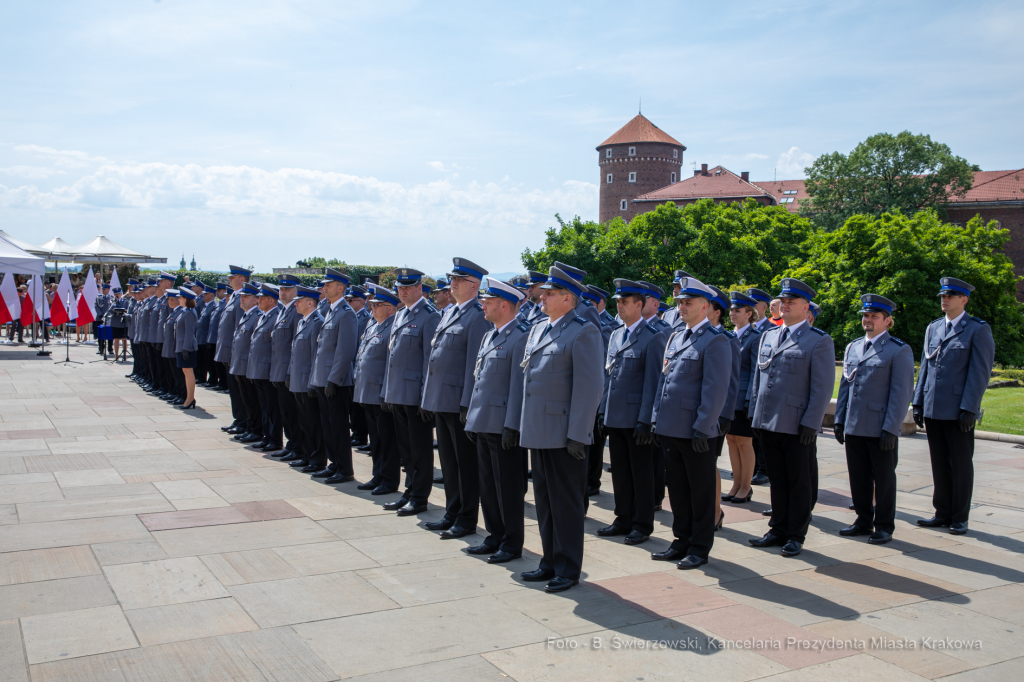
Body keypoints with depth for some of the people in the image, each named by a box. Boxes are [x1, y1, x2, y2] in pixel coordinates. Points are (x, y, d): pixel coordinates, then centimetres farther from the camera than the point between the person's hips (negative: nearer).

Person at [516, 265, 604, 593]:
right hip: (539, 432, 8)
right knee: (545, 500, 15)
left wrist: (577, 435, -20)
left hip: (564, 434, -8)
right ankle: (550, 562, 27)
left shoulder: (583, 332, -11)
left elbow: (589, 387, -16)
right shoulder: (538, 329, 14)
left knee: (566, 503, 2)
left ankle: (568, 569, 13)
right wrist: (525, 425, 16)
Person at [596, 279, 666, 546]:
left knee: (642, 474, 5)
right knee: (620, 472, 13)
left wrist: (645, 420, -16)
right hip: (615, 418, 7)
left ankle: (642, 524, 16)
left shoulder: (653, 337, -10)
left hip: (637, 419, -7)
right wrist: (603, 411, 12)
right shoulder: (616, 335, 13)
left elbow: (652, 381, -13)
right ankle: (624, 519, 25)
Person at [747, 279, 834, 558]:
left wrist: (810, 423, -14)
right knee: (777, 479, 14)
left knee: (798, 483, 6)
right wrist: (754, 412, 12)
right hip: (767, 422, 5)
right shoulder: (768, 337, 13)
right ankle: (778, 530, 24)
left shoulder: (819, 341, -5)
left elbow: (823, 387, -9)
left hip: (796, 427, -5)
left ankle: (796, 536, 16)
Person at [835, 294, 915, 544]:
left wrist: (890, 429, -15)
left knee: (884, 479, 6)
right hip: (853, 428, 6)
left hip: (880, 429, -5)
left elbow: (901, 393, -10)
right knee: (858, 477, 12)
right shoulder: (852, 348, 13)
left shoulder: (899, 351, -6)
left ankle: (884, 526, 17)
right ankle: (863, 521, 25)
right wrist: (839, 420, 11)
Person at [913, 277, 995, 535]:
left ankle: (960, 518, 14)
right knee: (939, 463, 11)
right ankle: (942, 514, 20)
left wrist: (969, 408, -15)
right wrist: (918, 403, 10)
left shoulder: (978, 330, -4)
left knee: (961, 464, 5)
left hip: (958, 411, -5)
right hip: (933, 409, 5)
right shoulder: (933, 328, 13)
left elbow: (980, 372, -10)